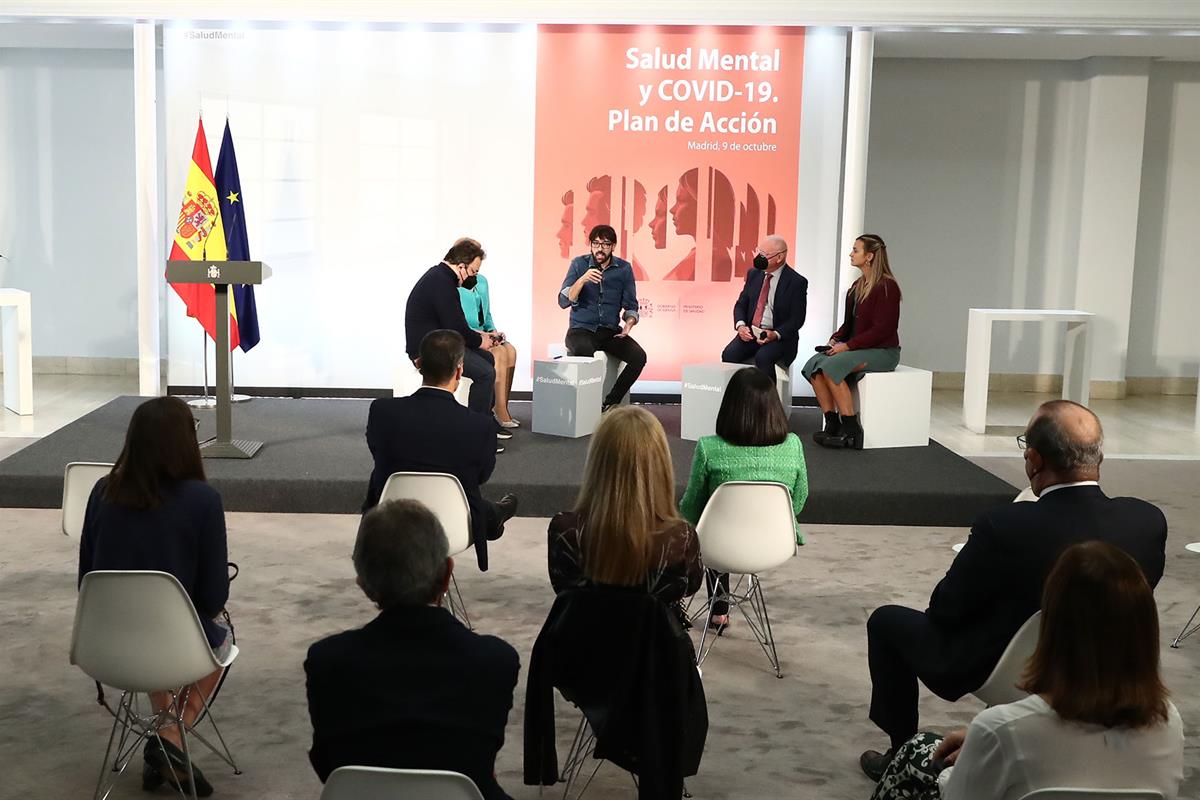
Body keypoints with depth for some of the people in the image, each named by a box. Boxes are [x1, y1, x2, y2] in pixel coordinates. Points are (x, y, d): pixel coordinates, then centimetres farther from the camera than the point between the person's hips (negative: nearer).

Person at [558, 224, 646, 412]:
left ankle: (610, 404, -8)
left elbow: (631, 306, 8)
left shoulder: (624, 268, 4)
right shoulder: (579, 264, -1)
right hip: (581, 329, -3)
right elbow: (563, 302, -9)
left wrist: (628, 325, -14)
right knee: (585, 352, -37)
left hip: (610, 331, 3)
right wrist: (582, 280, -24)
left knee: (639, 356, -22)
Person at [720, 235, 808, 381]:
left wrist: (775, 335, -23)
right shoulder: (753, 274, 11)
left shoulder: (797, 282, -6)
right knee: (729, 354, -23)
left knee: (763, 357, -34)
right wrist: (740, 325, -8)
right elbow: (740, 304, 13)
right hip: (750, 333, 5)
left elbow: (797, 319, -8)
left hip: (779, 337, -5)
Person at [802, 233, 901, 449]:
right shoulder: (858, 286, 15)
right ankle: (832, 423, -16)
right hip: (857, 348, 8)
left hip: (882, 351, -8)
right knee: (813, 364, -15)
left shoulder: (887, 286, -12)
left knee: (831, 365, -30)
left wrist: (848, 345, -21)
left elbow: (883, 328, -19)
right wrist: (835, 339, 1)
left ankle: (851, 430, -24)